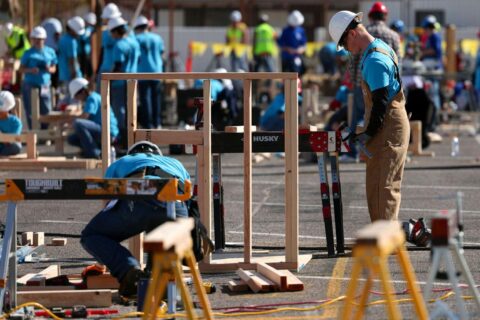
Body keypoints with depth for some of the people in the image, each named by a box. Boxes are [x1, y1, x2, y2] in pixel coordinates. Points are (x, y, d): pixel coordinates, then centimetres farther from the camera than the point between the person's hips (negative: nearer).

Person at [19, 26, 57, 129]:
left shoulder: (50, 52, 7)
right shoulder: (29, 53, -2)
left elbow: (54, 68, 13)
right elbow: (21, 69, -1)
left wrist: (49, 69, -10)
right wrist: (30, 70, -21)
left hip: (45, 86, 2)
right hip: (30, 86, -2)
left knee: (46, 111, -1)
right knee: (31, 112, 1)